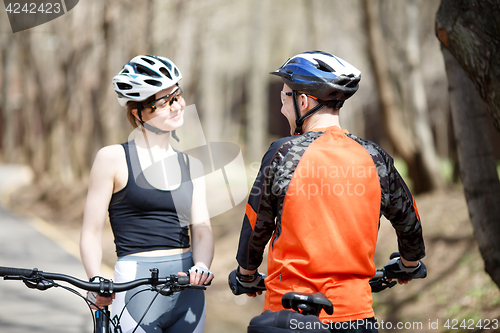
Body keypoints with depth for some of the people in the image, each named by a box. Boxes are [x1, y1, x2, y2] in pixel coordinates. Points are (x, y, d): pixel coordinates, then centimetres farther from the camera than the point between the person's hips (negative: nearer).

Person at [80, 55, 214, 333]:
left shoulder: (190, 164, 13)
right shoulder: (113, 159, -1)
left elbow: (202, 229, 4)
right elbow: (92, 233, -1)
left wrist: (201, 267, -15)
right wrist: (97, 282, -15)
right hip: (137, 285, -4)